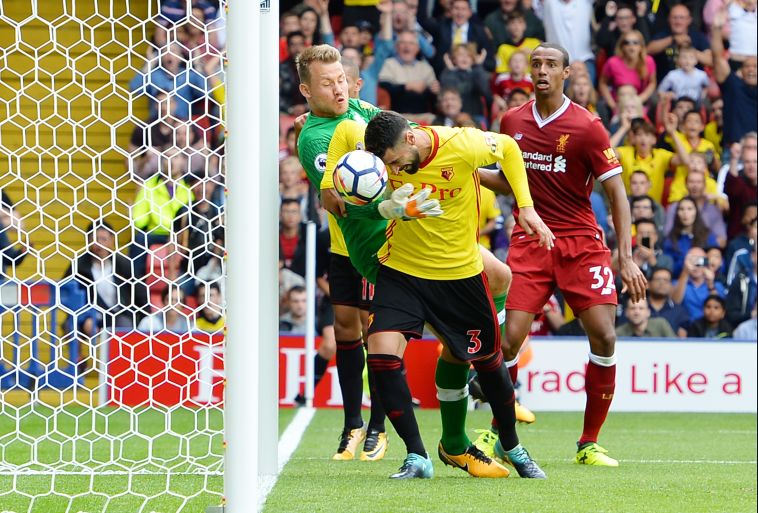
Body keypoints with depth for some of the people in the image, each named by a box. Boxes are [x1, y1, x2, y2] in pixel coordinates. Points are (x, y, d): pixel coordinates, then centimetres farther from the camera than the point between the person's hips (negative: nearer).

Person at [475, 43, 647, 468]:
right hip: (530, 242, 2)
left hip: (582, 243, -2)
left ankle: (589, 444, 2)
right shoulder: (513, 122, 6)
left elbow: (617, 192, -6)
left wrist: (626, 257, -14)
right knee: (510, 339, -11)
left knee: (604, 337, -12)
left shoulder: (587, 126, -6)